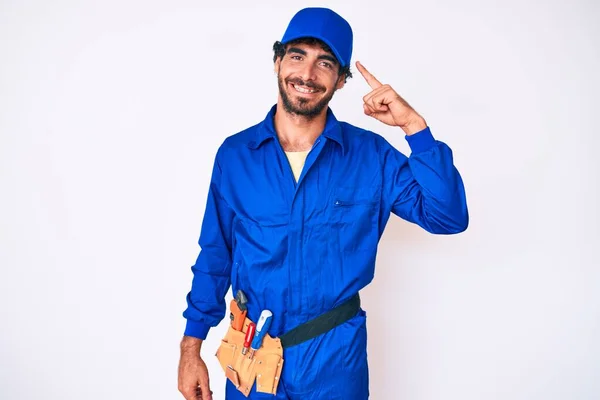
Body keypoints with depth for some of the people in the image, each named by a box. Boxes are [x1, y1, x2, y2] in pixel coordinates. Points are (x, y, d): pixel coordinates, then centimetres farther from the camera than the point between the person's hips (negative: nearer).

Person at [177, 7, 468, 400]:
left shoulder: (372, 155, -8)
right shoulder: (234, 154, -5)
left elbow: (449, 217, -15)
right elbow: (215, 258, 2)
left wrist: (413, 126, -22)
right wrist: (191, 346, 2)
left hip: (335, 356, 0)